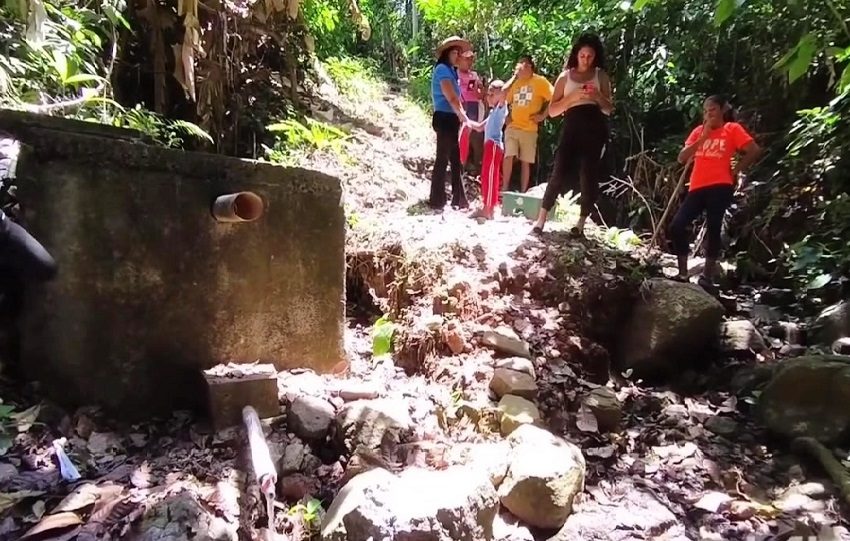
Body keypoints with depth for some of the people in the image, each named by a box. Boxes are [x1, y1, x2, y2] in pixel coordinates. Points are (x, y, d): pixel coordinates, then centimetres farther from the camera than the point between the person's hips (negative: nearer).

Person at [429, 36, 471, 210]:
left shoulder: (452, 71, 20)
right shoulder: (442, 69, -8)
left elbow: (456, 99, 15)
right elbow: (451, 98, -16)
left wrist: (462, 117, 4)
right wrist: (464, 117, -14)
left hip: (452, 119, 9)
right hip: (444, 118, -9)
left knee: (456, 160, 10)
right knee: (443, 160, -8)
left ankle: (459, 200, 17)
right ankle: (436, 201, -4)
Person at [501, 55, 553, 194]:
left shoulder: (539, 81, -1)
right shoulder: (515, 82, 14)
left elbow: (554, 99, -6)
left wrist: (543, 115, -8)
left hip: (529, 129, -3)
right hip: (512, 127, 3)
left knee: (525, 162, 1)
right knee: (508, 156, -10)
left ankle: (523, 193, 7)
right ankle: (504, 189, -3)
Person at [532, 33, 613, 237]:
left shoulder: (601, 76, 13)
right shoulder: (565, 76, 12)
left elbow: (609, 109, 12)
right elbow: (552, 110, 6)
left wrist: (598, 96, -8)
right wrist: (574, 96, -8)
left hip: (594, 130, 1)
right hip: (572, 128, -1)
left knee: (589, 175, -2)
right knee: (559, 173, -11)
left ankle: (581, 224, 5)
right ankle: (540, 220, -8)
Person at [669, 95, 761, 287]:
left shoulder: (732, 129, 4)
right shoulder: (699, 131, 15)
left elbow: (754, 151, -3)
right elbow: (682, 158, 4)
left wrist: (735, 170, 0)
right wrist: (702, 138, -3)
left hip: (720, 187, -4)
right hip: (697, 187, 4)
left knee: (713, 228, -4)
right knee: (677, 226, -7)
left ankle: (707, 275, 4)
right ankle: (683, 273, 2)